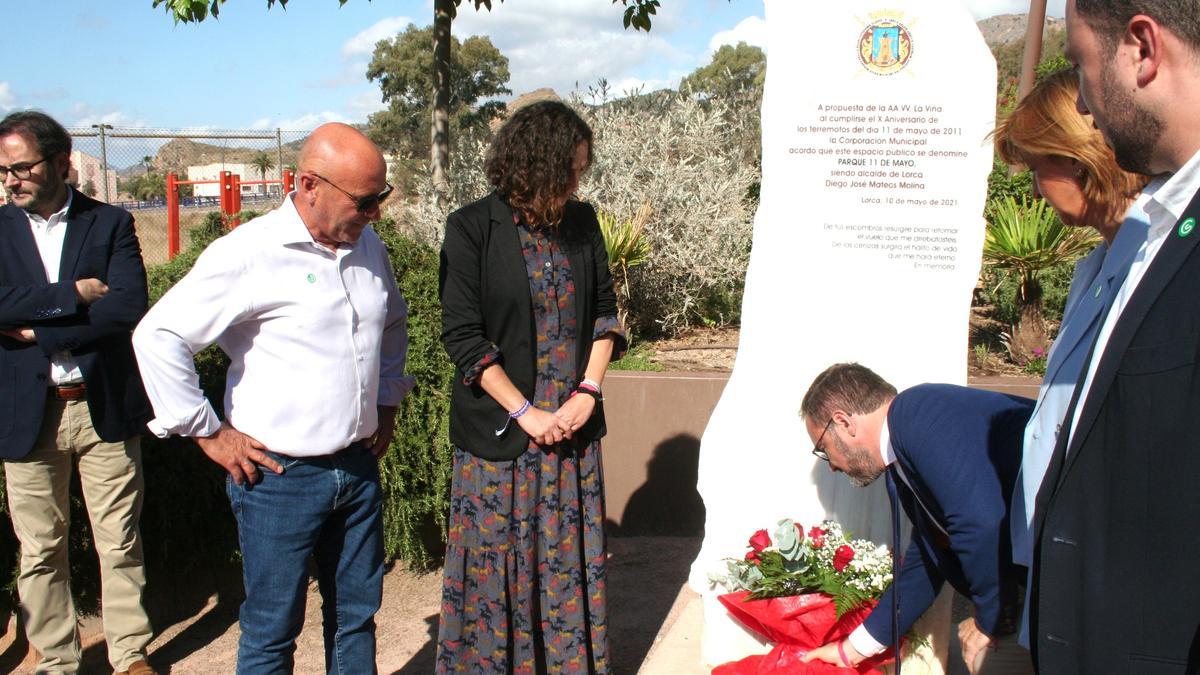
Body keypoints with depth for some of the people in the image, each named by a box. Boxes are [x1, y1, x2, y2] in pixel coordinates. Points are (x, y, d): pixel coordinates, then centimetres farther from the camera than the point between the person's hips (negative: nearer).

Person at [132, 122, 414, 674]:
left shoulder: (368, 247, 6)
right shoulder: (250, 253, -15)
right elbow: (158, 336, -15)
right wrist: (208, 433, -12)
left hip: (358, 468, 6)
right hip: (279, 477, -6)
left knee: (356, 617, 16)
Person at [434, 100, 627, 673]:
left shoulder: (581, 222, 5)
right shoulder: (472, 228, -8)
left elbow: (604, 310, 11)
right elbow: (462, 335, -10)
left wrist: (589, 391, -3)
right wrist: (525, 413, -13)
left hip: (574, 426, 4)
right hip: (499, 432, -4)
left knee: (571, 559, 12)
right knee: (495, 564, 6)